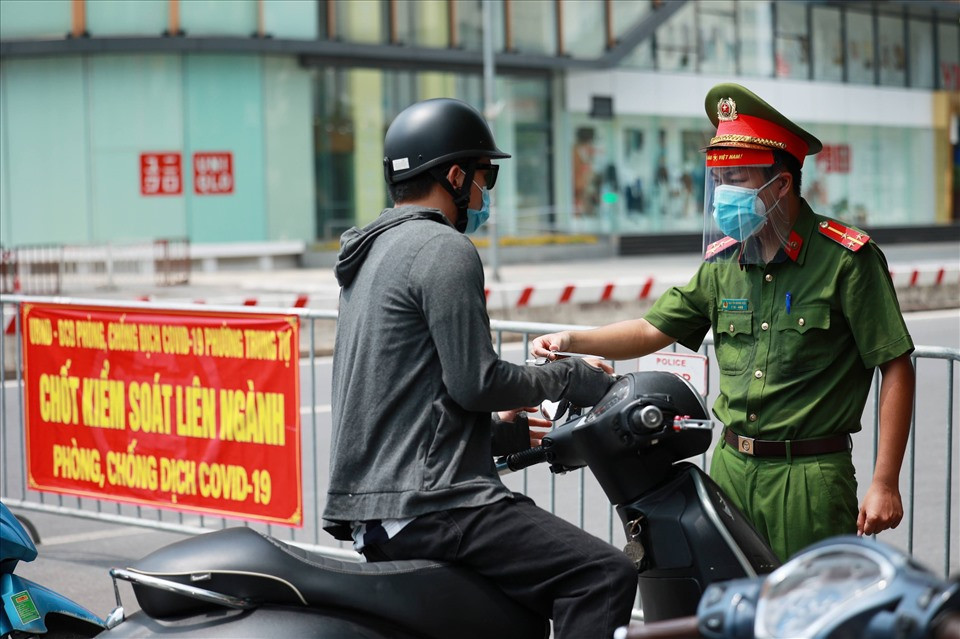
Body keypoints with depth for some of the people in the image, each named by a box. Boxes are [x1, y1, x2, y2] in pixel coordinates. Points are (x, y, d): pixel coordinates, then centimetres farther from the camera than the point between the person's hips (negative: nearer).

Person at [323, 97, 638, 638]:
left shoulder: (373, 252, 21)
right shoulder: (445, 249, -9)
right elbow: (474, 380, -16)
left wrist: (501, 425, 30)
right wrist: (568, 379, -1)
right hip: (426, 504, -11)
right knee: (604, 573, -19)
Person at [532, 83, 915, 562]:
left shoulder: (846, 259, -8)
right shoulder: (723, 262, 10)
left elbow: (896, 367, -8)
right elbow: (653, 329, 17)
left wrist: (884, 483, -12)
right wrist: (572, 341, -1)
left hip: (809, 477, -5)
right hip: (731, 469, 5)